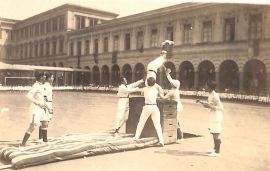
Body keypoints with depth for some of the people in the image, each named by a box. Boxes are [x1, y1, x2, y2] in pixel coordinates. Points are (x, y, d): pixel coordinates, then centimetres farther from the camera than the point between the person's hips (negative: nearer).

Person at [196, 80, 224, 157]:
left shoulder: (214, 96, -22)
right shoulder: (211, 95, 7)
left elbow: (221, 108, -26)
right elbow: (208, 104, 23)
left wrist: (210, 106, -29)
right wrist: (201, 101, 10)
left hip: (216, 117, -10)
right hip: (213, 116, 10)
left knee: (216, 134, -3)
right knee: (214, 133, 20)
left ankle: (217, 152, 6)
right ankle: (215, 148, 35)